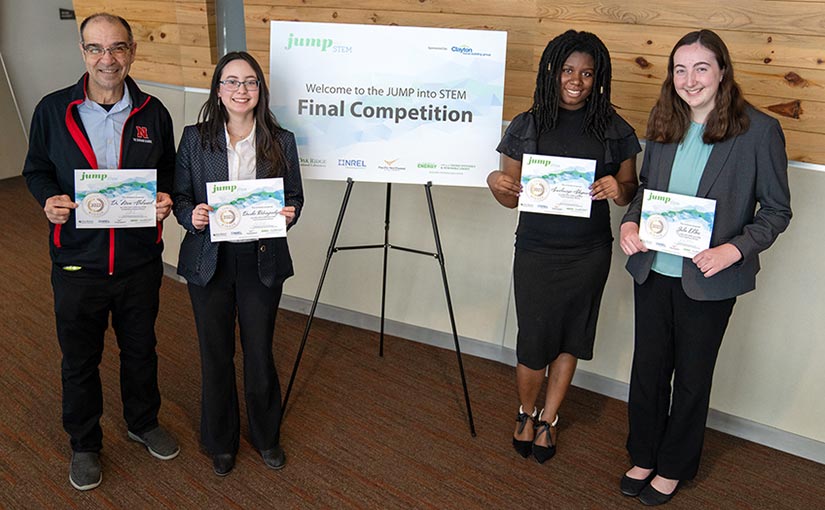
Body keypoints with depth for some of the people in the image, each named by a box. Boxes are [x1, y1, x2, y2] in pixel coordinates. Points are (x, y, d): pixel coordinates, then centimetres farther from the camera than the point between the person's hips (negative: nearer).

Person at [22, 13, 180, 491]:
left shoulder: (153, 112, -2)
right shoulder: (53, 110, -5)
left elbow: (170, 169, 9)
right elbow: (36, 169, 6)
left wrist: (167, 196, -12)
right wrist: (49, 198, -14)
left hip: (140, 259, 1)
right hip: (78, 261, -1)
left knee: (141, 348, 19)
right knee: (80, 359, 14)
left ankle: (144, 422, 44)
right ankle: (84, 443, 36)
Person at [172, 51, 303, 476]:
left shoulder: (281, 141, -1)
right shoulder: (195, 138, -1)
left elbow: (295, 197, 6)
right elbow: (180, 195, 3)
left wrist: (289, 214, -16)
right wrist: (191, 215, -19)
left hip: (262, 263, 0)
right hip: (208, 262, 1)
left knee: (259, 354, 10)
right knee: (216, 355, 12)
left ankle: (266, 437, 35)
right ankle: (221, 442, 35)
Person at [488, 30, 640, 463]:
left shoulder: (614, 130, 1)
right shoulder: (526, 127, -1)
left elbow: (630, 192, 7)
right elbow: (512, 197, 4)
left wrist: (617, 189, -15)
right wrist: (496, 184, -18)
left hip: (589, 252, 2)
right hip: (536, 251, -1)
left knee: (570, 340, 13)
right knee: (534, 345, 3)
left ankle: (548, 419, 36)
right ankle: (526, 412, 34)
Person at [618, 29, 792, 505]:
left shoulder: (760, 130, -11)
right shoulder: (664, 125, 2)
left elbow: (777, 210, -6)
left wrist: (733, 249, -21)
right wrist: (630, 222, -8)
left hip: (709, 281, -4)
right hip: (653, 270, 4)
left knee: (692, 377, 14)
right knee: (648, 368, 15)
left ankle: (674, 468, 35)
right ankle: (644, 456, 37)